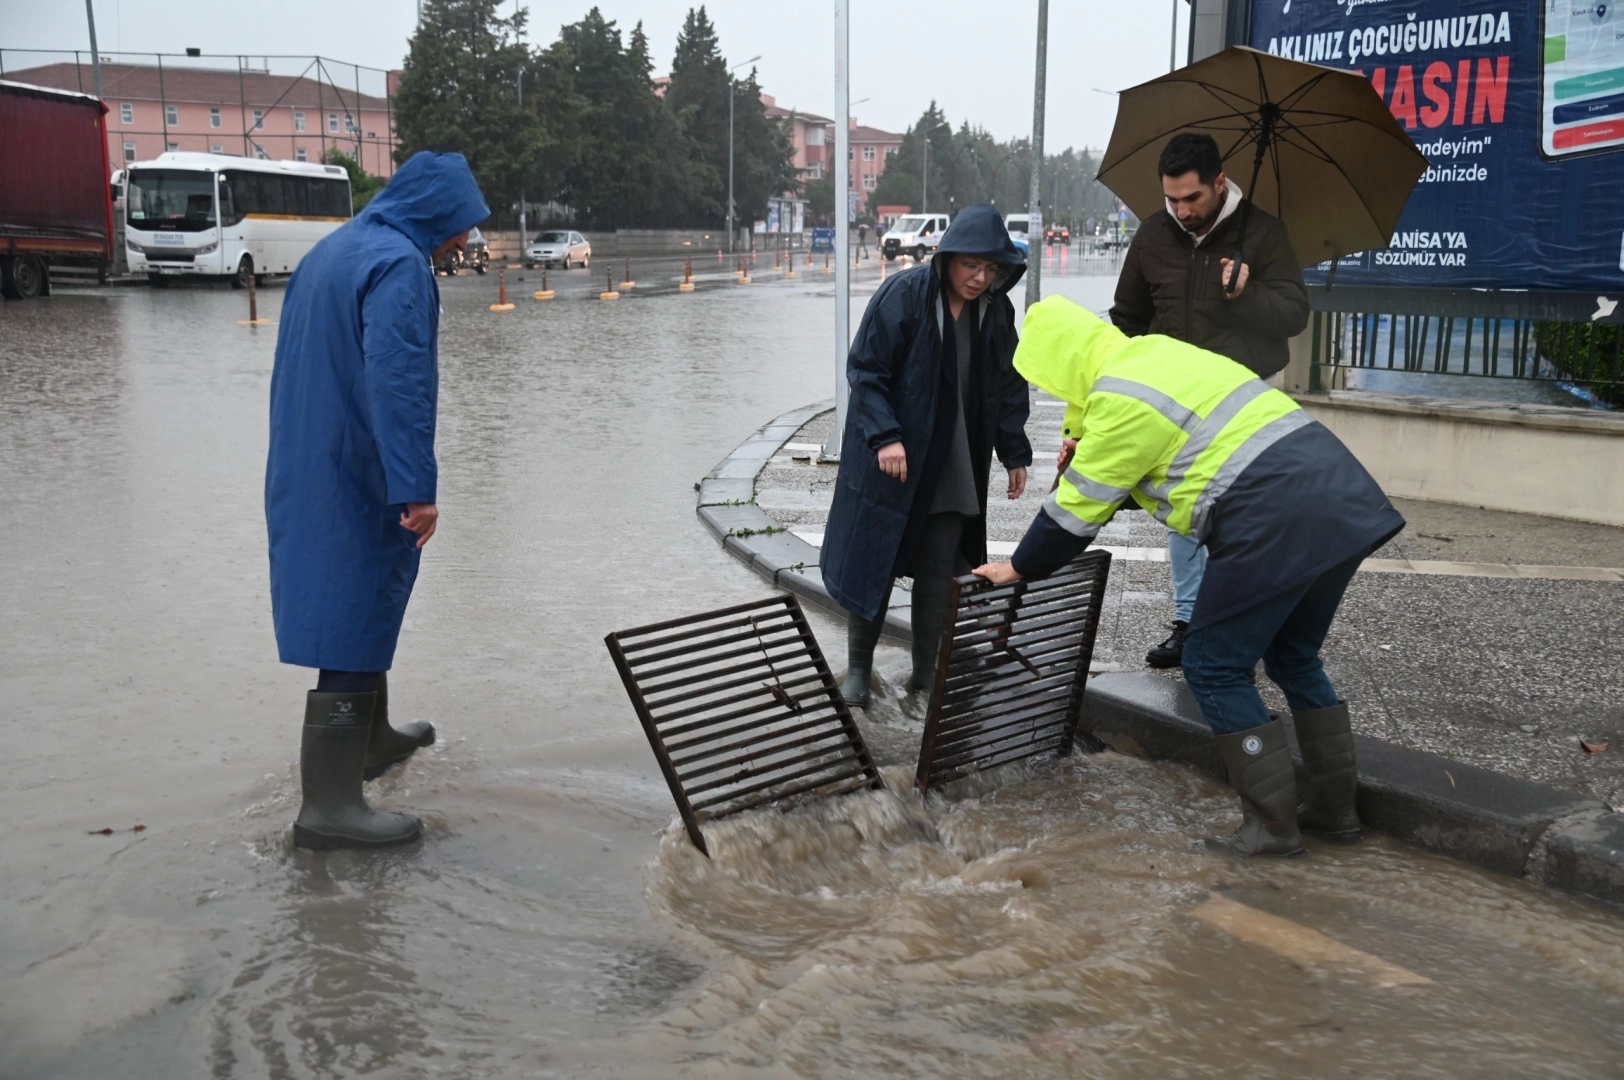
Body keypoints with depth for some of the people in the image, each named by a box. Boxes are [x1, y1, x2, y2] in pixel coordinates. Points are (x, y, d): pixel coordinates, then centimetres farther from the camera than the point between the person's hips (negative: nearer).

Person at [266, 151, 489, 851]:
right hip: (358, 481, -10)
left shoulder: (331, 252, 15)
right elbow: (397, 379, -27)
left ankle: (370, 739, 41)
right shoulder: (399, 265, -16)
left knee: (360, 608, 23)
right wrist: (417, 488, -28)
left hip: (307, 474, 10)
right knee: (353, 622, -5)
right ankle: (328, 804, -1)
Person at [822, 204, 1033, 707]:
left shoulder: (996, 311, 1)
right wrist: (885, 435, -23)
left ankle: (927, 670, 21)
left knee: (941, 569, 8)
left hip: (954, 470, 4)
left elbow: (1009, 386, 10)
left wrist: (1015, 453, 8)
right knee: (874, 560, 4)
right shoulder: (902, 296, -15)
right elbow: (864, 370, -14)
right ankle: (858, 668, 20)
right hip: (893, 458, -4)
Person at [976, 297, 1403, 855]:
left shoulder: (1119, 401, -7)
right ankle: (1335, 807, 29)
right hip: (1343, 495, 9)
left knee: (1214, 667, 5)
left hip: (1276, 522, -9)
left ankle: (1273, 823, 9)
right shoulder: (1159, 352, 19)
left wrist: (1020, 568, 13)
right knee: (1294, 659, 22)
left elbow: (1077, 506, 0)